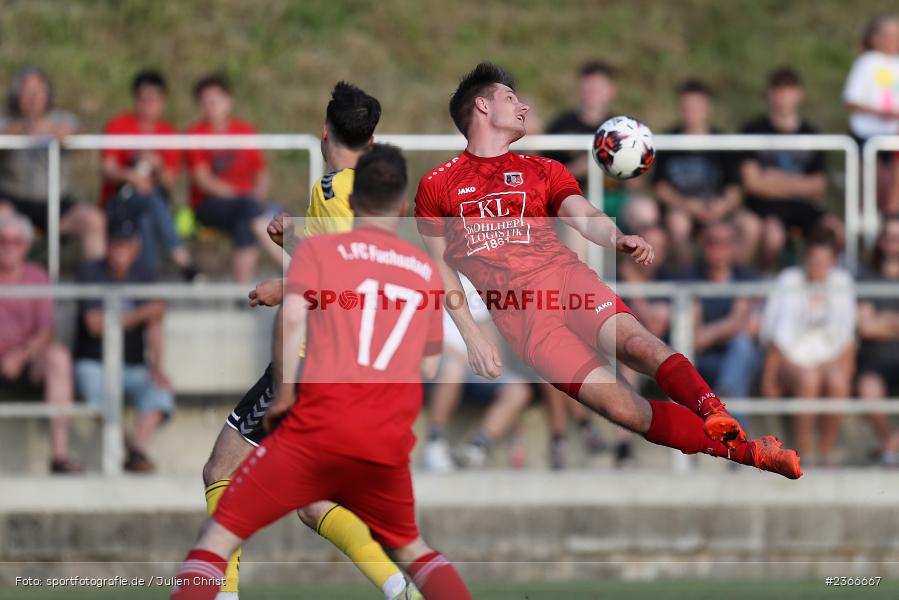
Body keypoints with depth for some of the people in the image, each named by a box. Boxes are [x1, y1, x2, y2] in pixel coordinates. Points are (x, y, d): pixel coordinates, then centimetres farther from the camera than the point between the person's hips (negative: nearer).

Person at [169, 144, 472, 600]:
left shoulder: (319, 249, 5)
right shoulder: (426, 270, 15)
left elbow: (292, 317, -13)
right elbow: (428, 367, 16)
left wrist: (284, 394, -4)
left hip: (319, 426, -4)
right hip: (389, 443, 4)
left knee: (219, 535, 2)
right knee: (409, 549, 27)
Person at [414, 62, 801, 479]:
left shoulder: (543, 171, 22)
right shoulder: (437, 186, 15)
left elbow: (586, 217, 6)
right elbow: (440, 265, 13)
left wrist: (619, 239, -18)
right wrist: (470, 334, 1)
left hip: (566, 279, 3)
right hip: (516, 309, -3)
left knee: (640, 345, -31)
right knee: (621, 406, -22)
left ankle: (715, 415, -52)